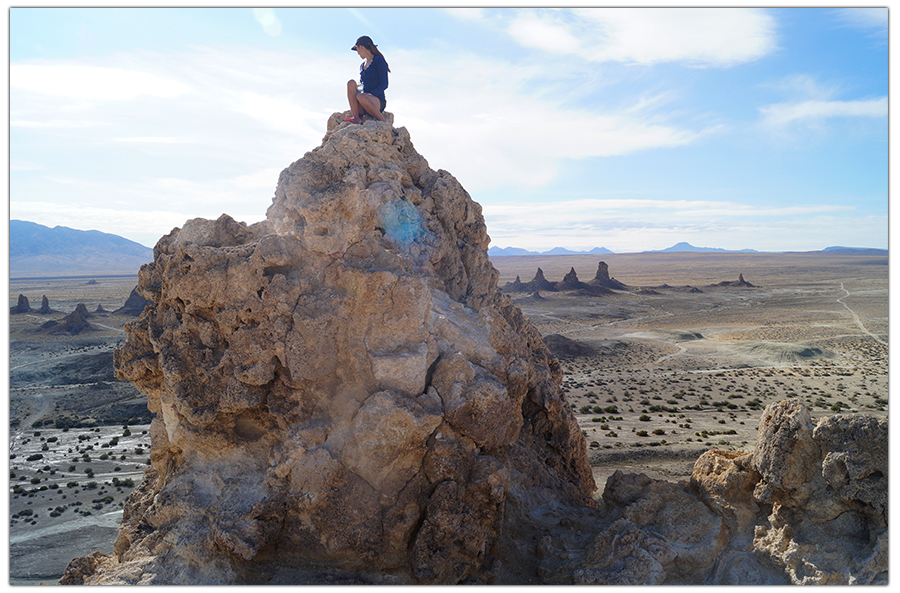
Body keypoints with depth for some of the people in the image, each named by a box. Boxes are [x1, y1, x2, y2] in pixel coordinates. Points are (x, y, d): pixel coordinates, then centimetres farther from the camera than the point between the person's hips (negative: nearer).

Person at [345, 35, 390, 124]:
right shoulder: (362, 66, 22)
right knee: (351, 83, -17)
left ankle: (383, 121, -19)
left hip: (378, 102, -6)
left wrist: (371, 94, -23)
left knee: (361, 96, -37)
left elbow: (384, 84, -8)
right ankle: (355, 117, -31)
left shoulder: (379, 60, -1)